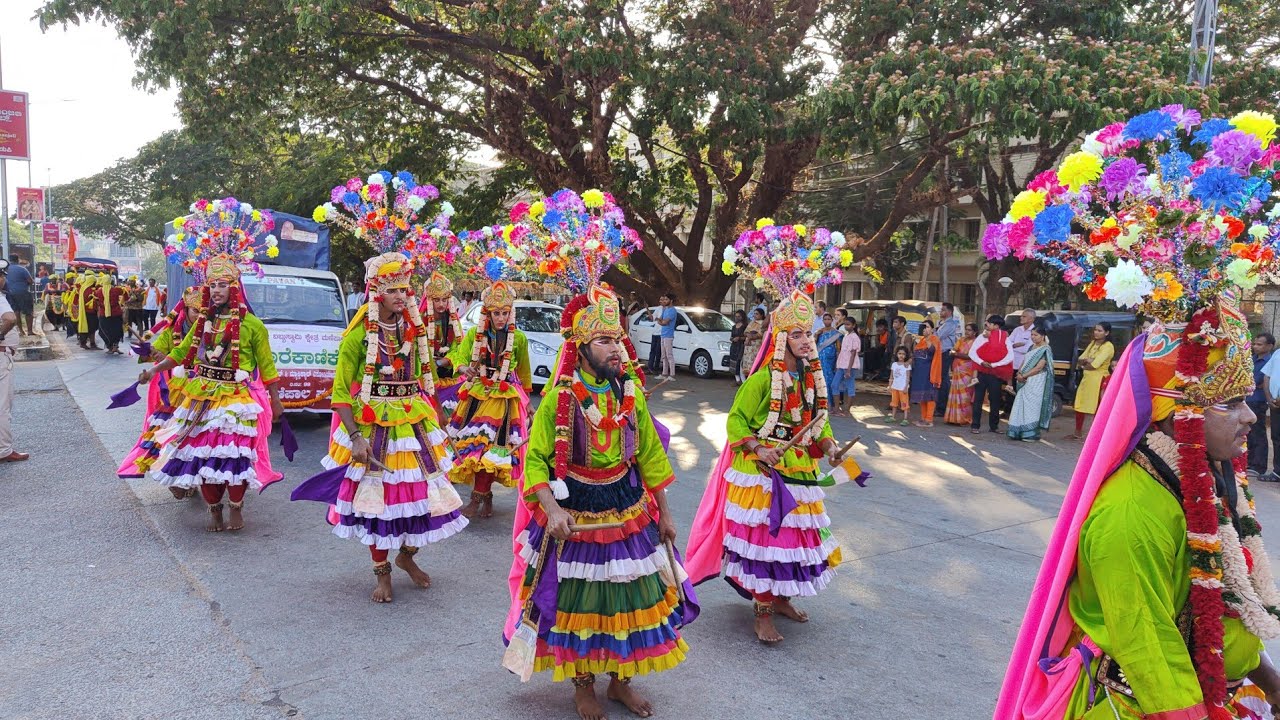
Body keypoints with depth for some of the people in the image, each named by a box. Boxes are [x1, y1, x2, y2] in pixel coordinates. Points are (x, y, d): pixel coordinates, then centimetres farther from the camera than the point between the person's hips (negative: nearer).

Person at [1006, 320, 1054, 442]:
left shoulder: (1045, 350, -10)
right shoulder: (1032, 347, 15)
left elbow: (1039, 368, -16)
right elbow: (1024, 361, 16)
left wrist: (1024, 376, -14)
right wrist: (1019, 373, -3)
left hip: (1036, 383, -8)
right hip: (1025, 382, 8)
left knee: (1032, 406, -5)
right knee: (1022, 406, 7)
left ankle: (1032, 433, 0)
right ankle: (1021, 432, 12)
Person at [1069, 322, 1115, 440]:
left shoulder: (1108, 346, -12)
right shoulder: (1093, 343, 14)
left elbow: (1094, 365, -19)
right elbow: (1080, 359, 10)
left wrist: (1084, 365, 0)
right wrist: (1087, 361, -12)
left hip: (1098, 379, -8)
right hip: (1086, 377, 8)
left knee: (1097, 408, -2)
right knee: (1080, 405, 12)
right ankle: (1078, 432, 23)